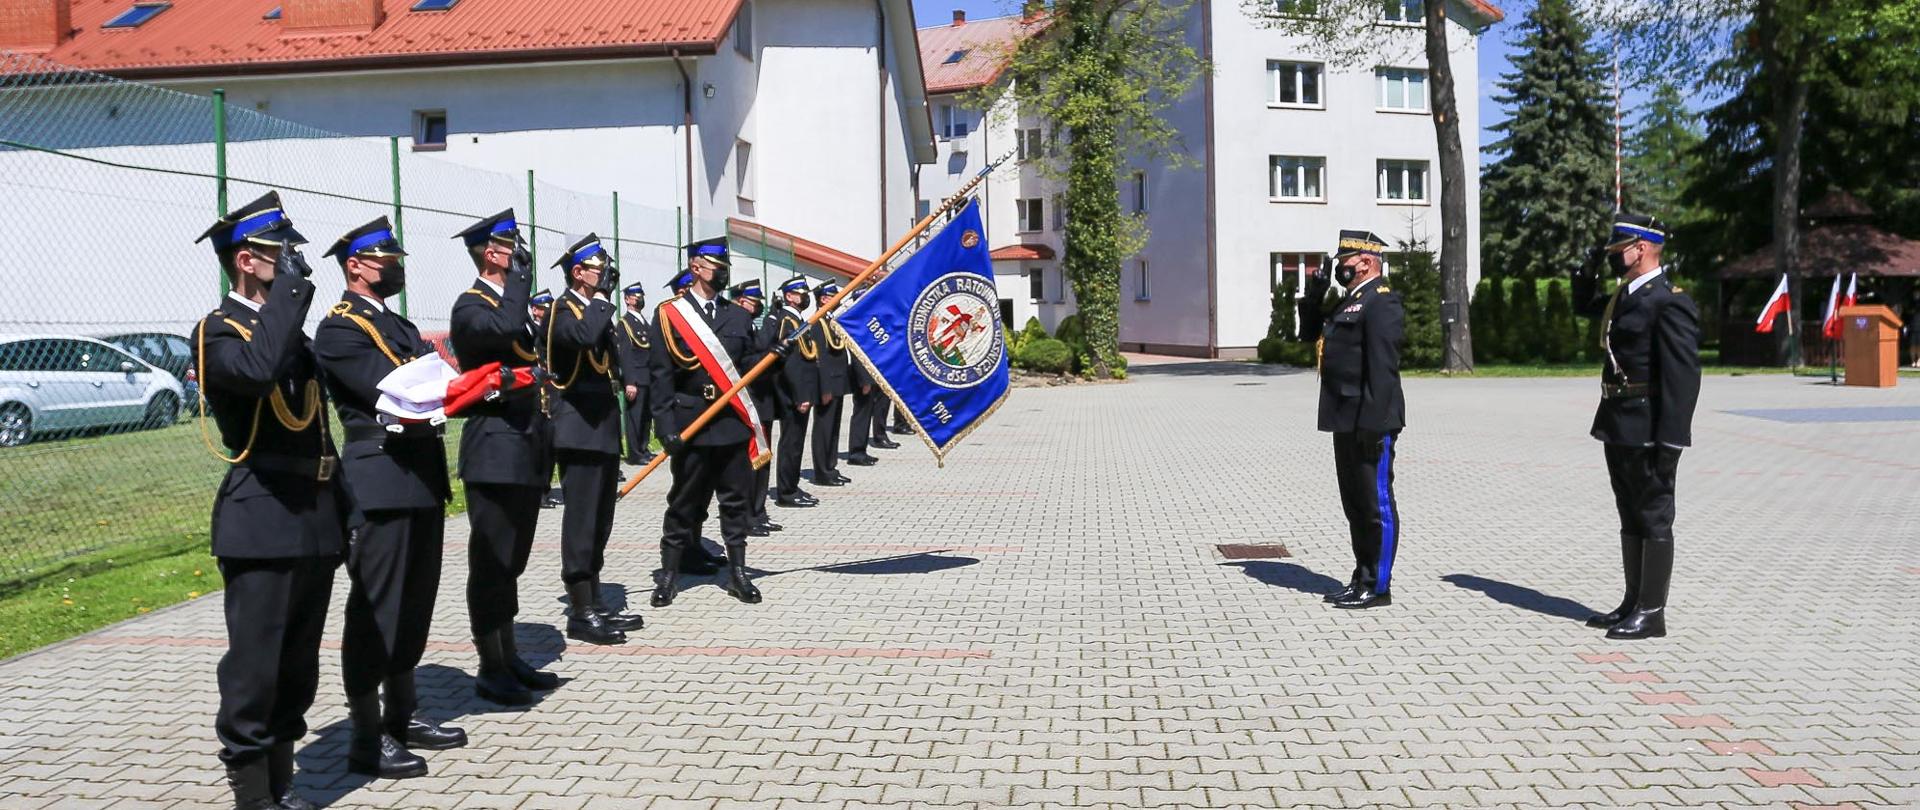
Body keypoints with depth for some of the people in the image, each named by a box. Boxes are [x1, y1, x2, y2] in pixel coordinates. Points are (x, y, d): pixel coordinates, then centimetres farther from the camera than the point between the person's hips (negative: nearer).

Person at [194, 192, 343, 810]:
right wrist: (292, 285, -23)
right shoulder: (217, 331, -7)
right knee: (255, 666, -2)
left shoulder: (290, 329, 17)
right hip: (262, 521, -8)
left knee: (298, 666, 13)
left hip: (314, 520, 8)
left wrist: (339, 513, 19)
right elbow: (258, 368, -32)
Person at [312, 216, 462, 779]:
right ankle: (367, 738, 6)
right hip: (382, 479, -9)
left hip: (422, 474, 9)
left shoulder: (397, 324, 20)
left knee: (414, 602, 15)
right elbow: (392, 390, -21)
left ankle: (403, 715, 27)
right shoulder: (340, 327, -8)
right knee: (375, 608, -3)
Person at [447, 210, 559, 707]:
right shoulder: (470, 306, -9)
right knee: (491, 562, -1)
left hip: (526, 454, 9)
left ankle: (509, 659, 23)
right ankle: (490, 670, 7)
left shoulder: (516, 304, 18)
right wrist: (518, 275, -18)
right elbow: (502, 327, -33)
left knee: (511, 562, 14)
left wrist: (544, 442, 20)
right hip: (494, 452, -9)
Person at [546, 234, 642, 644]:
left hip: (603, 430, 9)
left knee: (599, 522, 14)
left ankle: (595, 604, 22)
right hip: (580, 432, -9)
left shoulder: (595, 310, 18)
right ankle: (581, 614, -1)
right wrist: (602, 296, -19)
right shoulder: (563, 310, -10)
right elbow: (584, 336, -34)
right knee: (581, 520, -6)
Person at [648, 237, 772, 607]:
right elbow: (661, 375, -5)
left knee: (736, 501, 7)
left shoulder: (739, 316, 13)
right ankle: (669, 573, 16)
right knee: (684, 502, 4)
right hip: (691, 423, -3)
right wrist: (666, 426, -12)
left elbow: (749, 364, 13)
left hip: (733, 422, 4)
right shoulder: (669, 314, 0)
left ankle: (737, 573, 16)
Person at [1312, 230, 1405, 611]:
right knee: (1355, 504, 15)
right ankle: (1362, 578, 24)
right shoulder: (1349, 302, 18)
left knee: (1376, 503, -1)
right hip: (1346, 422, 10)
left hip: (1370, 422, -10)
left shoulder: (1381, 303, -13)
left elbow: (1383, 367, -20)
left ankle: (1378, 587, 6)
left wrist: (1373, 422, -25)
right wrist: (1314, 293, 15)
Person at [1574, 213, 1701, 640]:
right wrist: (1587, 270, 16)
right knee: (1631, 518, 16)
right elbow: (1587, 307, 35)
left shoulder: (1669, 302, -15)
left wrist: (1671, 440, -24)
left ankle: (1651, 614, 8)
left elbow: (1683, 375, -20)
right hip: (1619, 427, 9)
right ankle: (1633, 604, 26)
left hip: (1649, 431, -9)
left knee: (1654, 519, 0)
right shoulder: (1625, 296, 13)